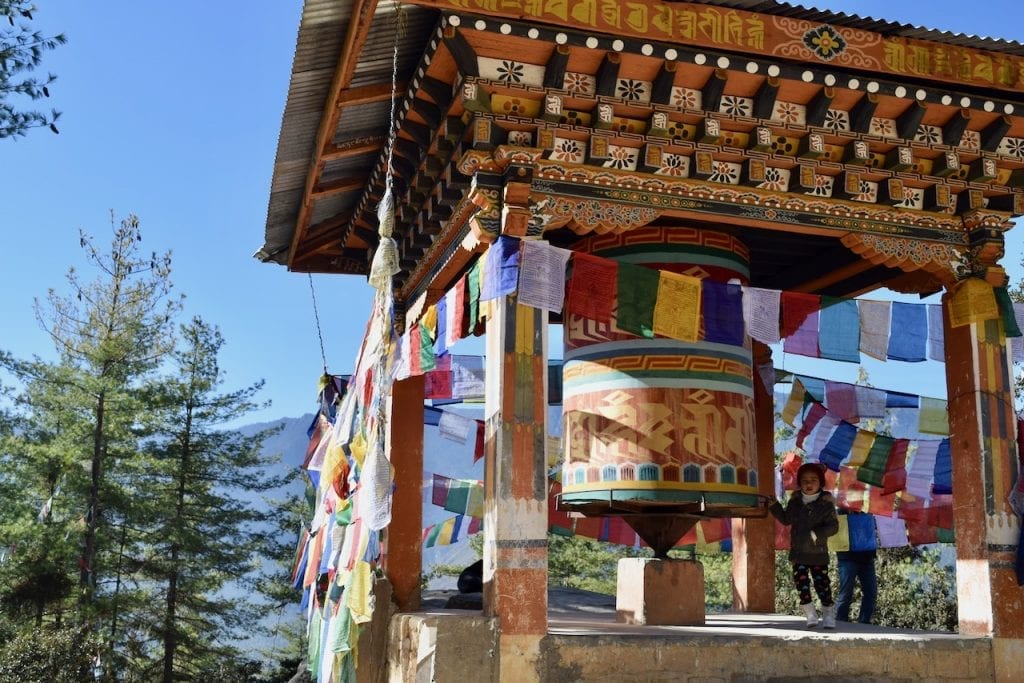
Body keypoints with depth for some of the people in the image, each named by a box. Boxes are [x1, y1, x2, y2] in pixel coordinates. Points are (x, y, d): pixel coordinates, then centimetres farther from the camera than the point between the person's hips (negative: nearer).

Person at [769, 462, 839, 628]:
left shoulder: (826, 504, -8)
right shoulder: (795, 501, 4)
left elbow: (833, 526, -14)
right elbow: (786, 519, 14)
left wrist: (816, 534, -27)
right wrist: (774, 505, 5)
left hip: (818, 553, -3)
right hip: (798, 552, 3)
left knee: (822, 584, 0)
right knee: (802, 584, -1)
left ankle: (829, 615, 16)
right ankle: (811, 616, 12)